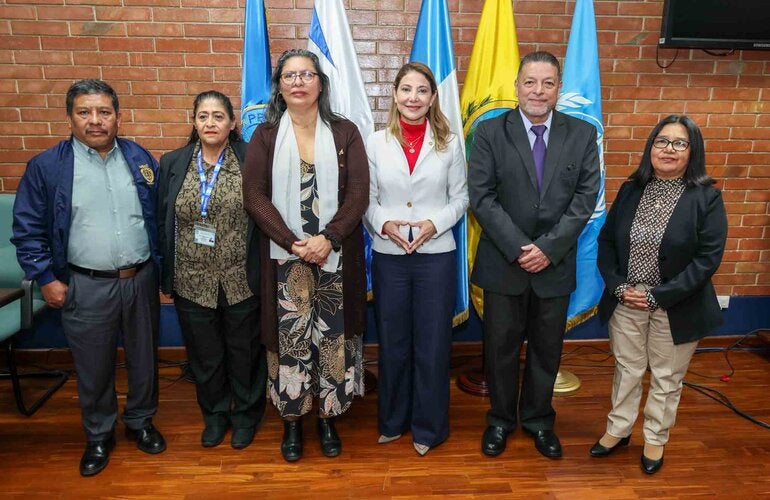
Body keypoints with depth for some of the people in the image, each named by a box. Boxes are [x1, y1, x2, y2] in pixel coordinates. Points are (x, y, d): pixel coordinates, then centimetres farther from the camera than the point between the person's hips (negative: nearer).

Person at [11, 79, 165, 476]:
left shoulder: (140, 159, 3)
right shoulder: (46, 167, -5)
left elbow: (160, 217, 9)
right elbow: (28, 230, -1)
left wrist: (160, 266, 6)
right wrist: (46, 279, -5)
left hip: (141, 280, 2)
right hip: (86, 287, -2)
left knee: (144, 359, 16)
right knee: (93, 369, 13)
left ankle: (140, 421, 39)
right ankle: (98, 435, 36)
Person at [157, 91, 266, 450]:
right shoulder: (173, 163, 3)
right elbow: (162, 222, 6)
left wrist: (261, 272, -5)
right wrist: (167, 275, 5)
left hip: (241, 281, -2)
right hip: (192, 282, 3)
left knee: (244, 352, 13)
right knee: (204, 353, 17)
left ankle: (245, 414, 36)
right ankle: (214, 414, 40)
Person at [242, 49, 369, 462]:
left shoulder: (344, 132, 4)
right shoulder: (265, 135, 4)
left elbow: (359, 194, -4)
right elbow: (254, 196, -4)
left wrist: (327, 239, -17)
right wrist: (294, 243, -15)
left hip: (336, 257, 1)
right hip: (284, 258, 0)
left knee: (332, 338, 7)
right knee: (290, 338, 6)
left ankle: (328, 416, 26)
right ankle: (292, 418, 25)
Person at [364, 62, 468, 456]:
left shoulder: (449, 143, 1)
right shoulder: (376, 142, 1)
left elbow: (460, 198, 3)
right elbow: (367, 199, 3)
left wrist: (434, 223, -14)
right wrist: (384, 224, -16)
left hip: (436, 256, 0)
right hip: (388, 256, 1)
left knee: (432, 344, 8)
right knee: (392, 343, 14)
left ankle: (428, 426, 28)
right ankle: (392, 420, 34)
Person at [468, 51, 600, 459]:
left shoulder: (582, 135, 1)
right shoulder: (490, 132, -4)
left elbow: (585, 198, -4)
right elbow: (481, 197, -10)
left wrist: (549, 248, -14)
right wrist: (518, 249, -16)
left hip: (556, 264, 2)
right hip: (503, 262, -1)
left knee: (547, 348, 15)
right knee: (501, 346, 12)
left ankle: (538, 419, 37)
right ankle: (501, 418, 34)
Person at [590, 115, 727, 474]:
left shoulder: (706, 197, -10)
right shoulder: (631, 190, 0)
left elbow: (708, 258, -15)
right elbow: (606, 240, 2)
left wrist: (658, 296, -19)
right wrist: (618, 286, -11)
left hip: (676, 307, -2)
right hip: (626, 302, 3)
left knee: (666, 378, 15)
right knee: (626, 370, 18)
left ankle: (655, 440, 36)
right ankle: (618, 430, 37)